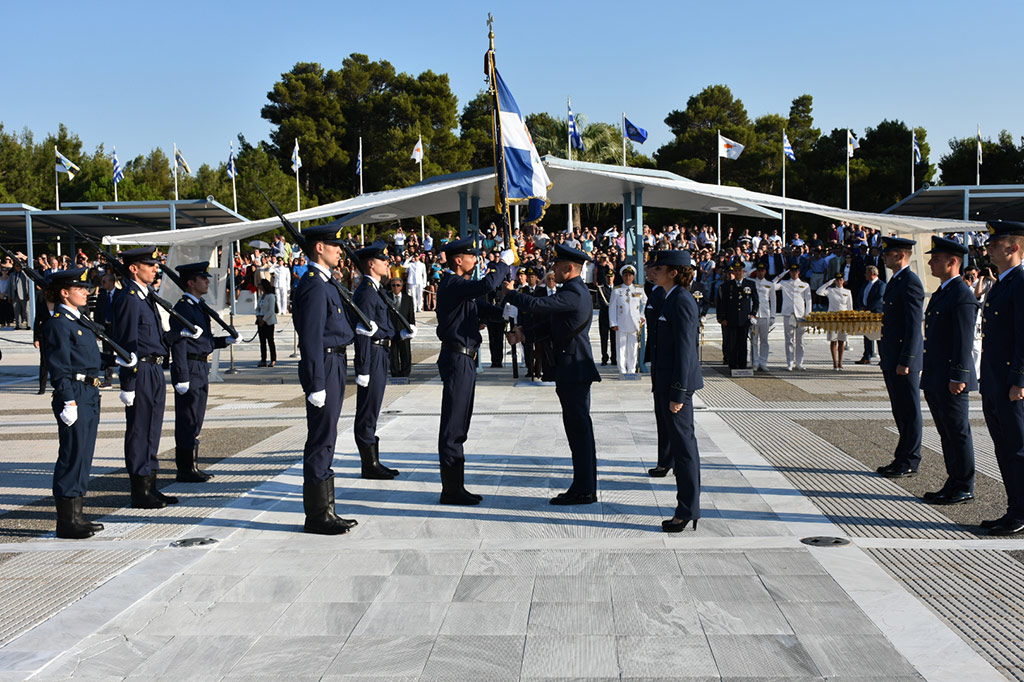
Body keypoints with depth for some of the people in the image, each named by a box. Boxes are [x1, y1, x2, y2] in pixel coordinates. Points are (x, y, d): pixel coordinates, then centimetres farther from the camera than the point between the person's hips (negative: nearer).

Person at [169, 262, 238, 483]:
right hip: (190, 369, -10)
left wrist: (227, 340, 8)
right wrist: (181, 377, -22)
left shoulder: (198, 307, 17)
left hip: (201, 370, 10)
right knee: (187, 421, -3)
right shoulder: (182, 308, -13)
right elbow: (178, 343, -18)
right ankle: (185, 470, 4)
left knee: (195, 422, 14)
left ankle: (192, 467, 22)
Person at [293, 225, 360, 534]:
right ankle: (317, 516, 3)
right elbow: (311, 338, -21)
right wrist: (316, 384, -22)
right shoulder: (314, 286, -16)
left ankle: (325, 511, 22)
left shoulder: (324, 283, 16)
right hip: (324, 366, -11)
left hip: (333, 366, 11)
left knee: (324, 440, 14)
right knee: (321, 441, -4)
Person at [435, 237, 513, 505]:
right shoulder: (452, 284, -15)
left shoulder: (459, 285, 18)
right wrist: (503, 262, -16)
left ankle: (455, 487, 21)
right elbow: (486, 285, -30)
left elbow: (483, 308, 18)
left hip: (464, 360, 11)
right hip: (457, 359, -11)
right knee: (453, 425, -6)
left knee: (458, 425, 14)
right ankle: (451, 490, -1)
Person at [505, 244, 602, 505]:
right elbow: (551, 323, 20)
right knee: (578, 429, 13)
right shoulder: (575, 291, 16)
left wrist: (510, 294, -9)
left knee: (579, 428, -5)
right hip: (573, 369, 11)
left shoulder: (573, 294, -18)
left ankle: (584, 490, 0)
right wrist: (525, 334, 8)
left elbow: (536, 305, -24)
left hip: (574, 370, -11)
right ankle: (583, 486, 20)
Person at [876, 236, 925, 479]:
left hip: (904, 360, -10)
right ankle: (902, 458, 22)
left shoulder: (910, 282, -14)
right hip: (891, 359, 10)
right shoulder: (894, 281, 16)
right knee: (900, 411, 14)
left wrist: (905, 361, -20)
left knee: (909, 412, -1)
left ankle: (909, 462, 5)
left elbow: (914, 325, -18)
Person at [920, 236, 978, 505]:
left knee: (958, 433, -1)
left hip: (951, 381, -10)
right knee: (946, 433, 15)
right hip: (935, 380, 10)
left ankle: (964, 488, 7)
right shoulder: (941, 292, 17)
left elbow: (964, 340, -18)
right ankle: (953, 484, 23)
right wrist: (926, 372, 20)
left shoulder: (962, 295, -14)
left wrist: (958, 377, -20)